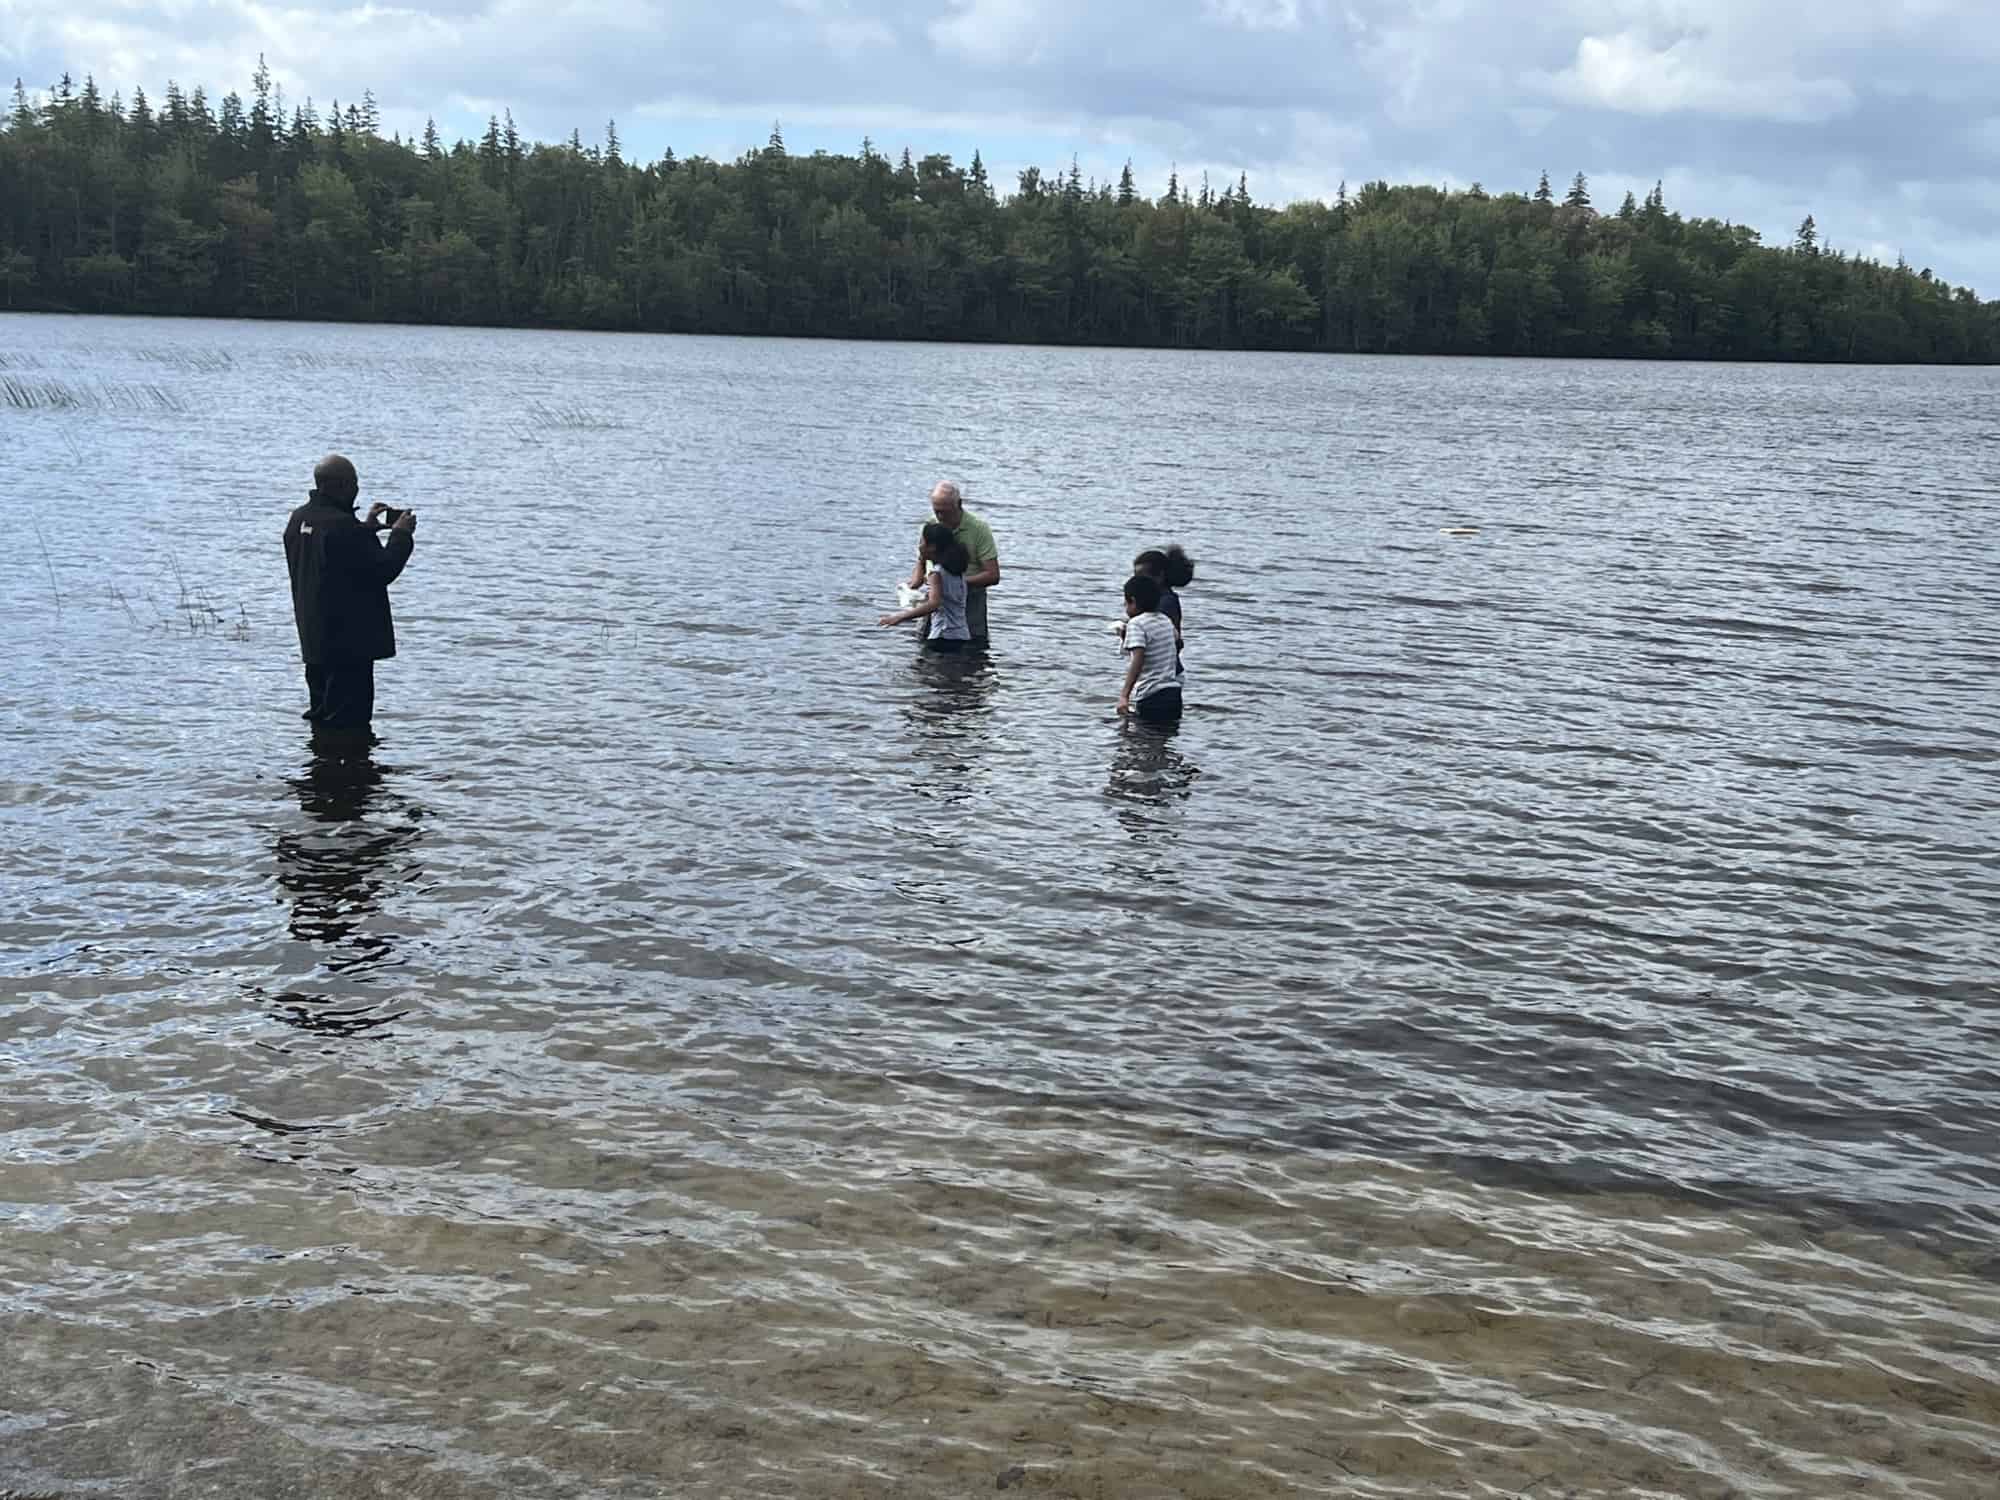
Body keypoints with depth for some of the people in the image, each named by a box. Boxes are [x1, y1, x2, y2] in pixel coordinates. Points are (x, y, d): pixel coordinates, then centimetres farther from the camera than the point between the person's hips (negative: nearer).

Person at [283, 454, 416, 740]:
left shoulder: (298, 519, 8)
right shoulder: (343, 525, -22)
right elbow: (383, 570, -19)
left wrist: (366, 528, 17)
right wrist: (401, 534, -6)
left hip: (313, 638, 10)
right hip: (350, 639, -10)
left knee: (321, 713, 19)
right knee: (350, 720, -4)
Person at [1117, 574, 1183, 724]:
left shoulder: (1136, 623, -9)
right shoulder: (1166, 621, 13)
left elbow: (1138, 661, -21)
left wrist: (1124, 695, -27)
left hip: (1149, 697, -8)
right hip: (1173, 694, 8)